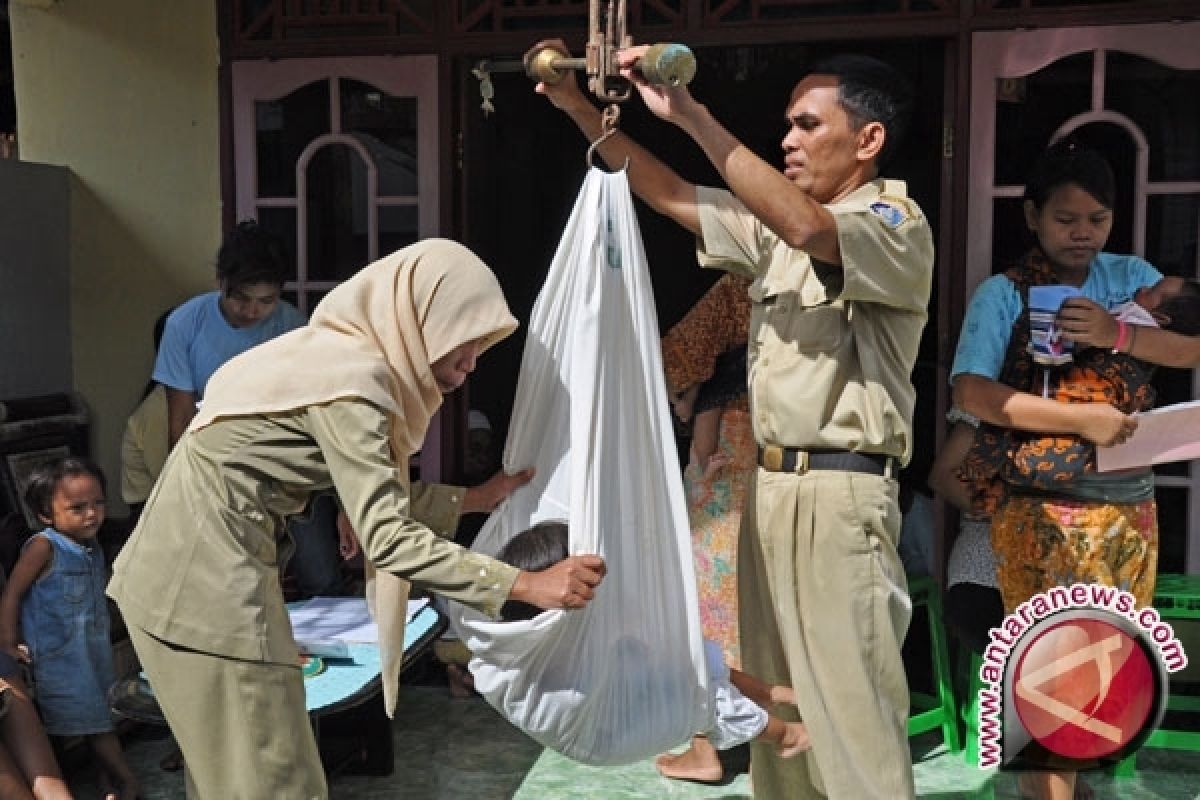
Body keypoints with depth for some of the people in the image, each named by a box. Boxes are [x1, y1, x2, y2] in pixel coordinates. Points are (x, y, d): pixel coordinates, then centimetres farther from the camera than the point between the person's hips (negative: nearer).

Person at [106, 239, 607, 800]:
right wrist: (527, 585, -26)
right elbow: (387, 538, -25)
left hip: (194, 563, 10)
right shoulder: (353, 378, -20)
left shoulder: (343, 354, 9)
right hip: (207, 577, -10)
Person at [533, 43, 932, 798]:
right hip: (769, 483, 8)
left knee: (850, 707, -2)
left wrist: (692, 115, -30)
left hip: (841, 493, -8)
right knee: (776, 699, 17)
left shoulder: (899, 227, -9)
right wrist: (579, 107, 5)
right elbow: (666, 192, 15)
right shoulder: (774, 225, 13)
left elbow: (806, 229, -30)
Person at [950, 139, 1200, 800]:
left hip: (1128, 503, 5)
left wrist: (1117, 335, -17)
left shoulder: (1130, 277, 8)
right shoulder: (1003, 293, -3)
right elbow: (970, 391, -16)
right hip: (1040, 506, -4)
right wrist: (1082, 418, -21)